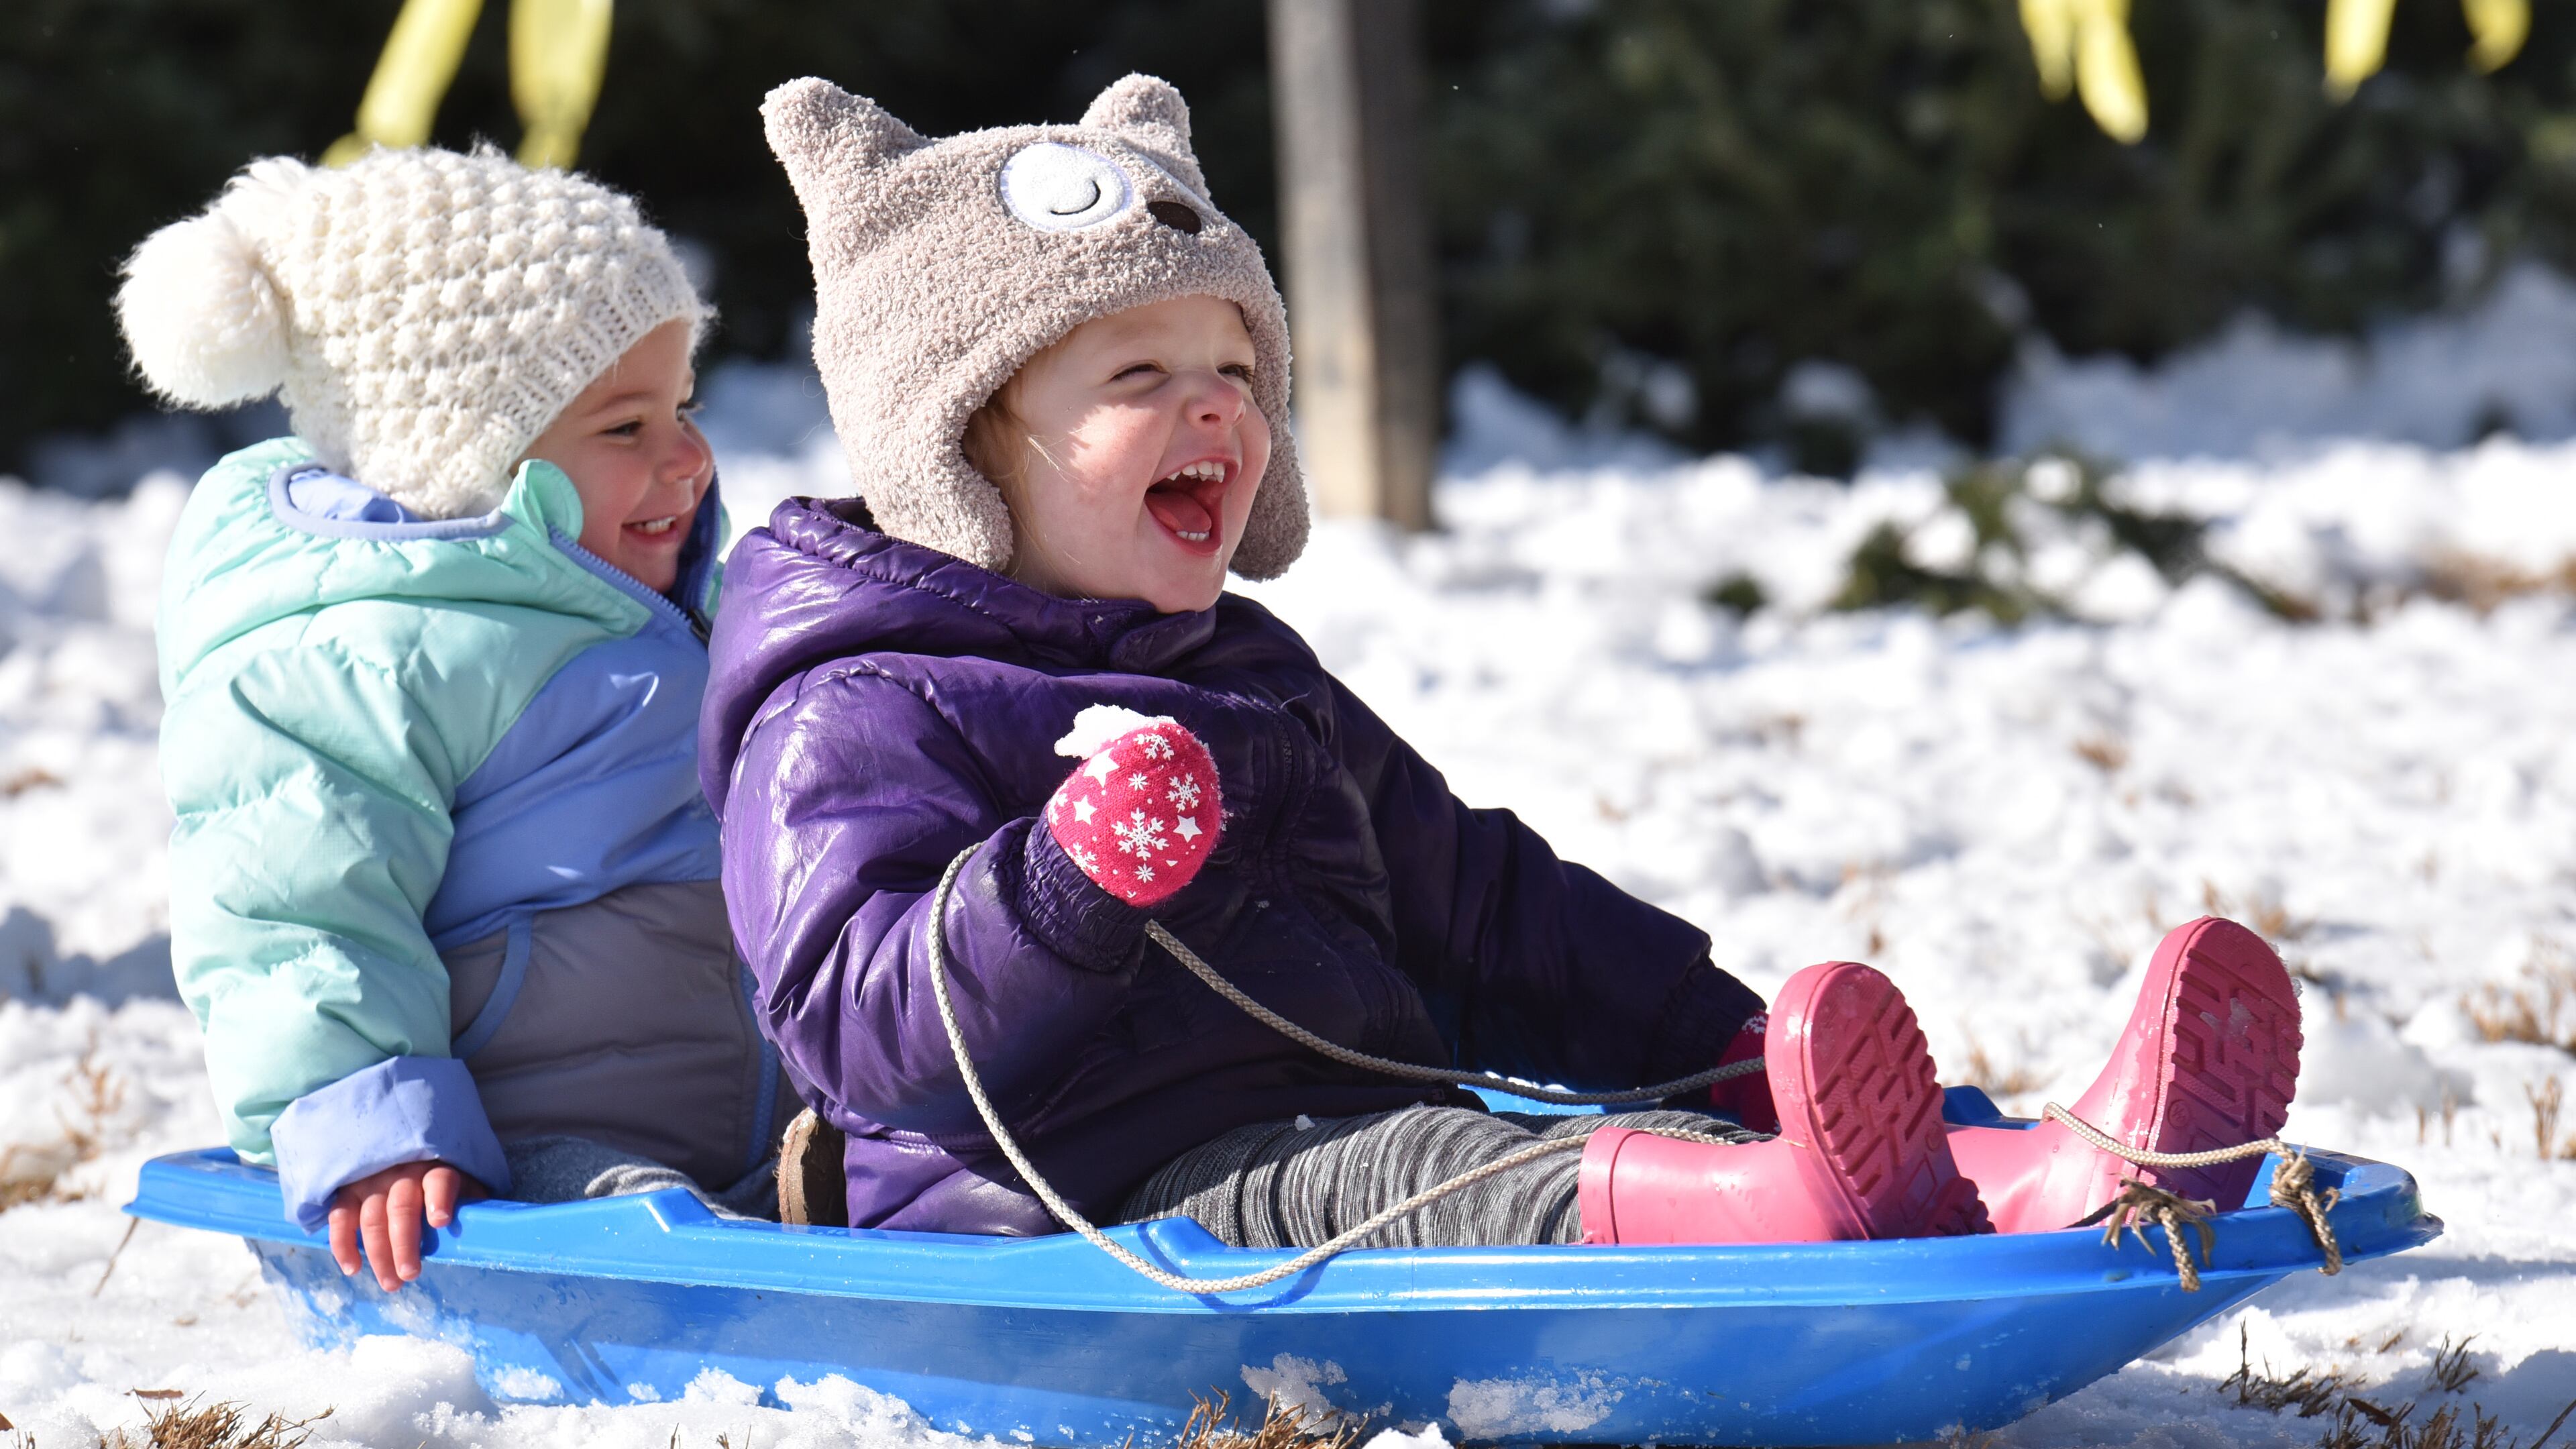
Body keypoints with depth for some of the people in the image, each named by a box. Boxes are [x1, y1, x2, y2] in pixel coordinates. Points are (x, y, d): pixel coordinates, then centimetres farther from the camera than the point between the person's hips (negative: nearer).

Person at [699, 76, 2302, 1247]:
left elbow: (1480, 907, 32)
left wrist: (1711, 1039, 23)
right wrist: (1073, 883, -31)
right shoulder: (861, 717, -2)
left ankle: (2048, 1183, -42)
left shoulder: (1258, 677, 27)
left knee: (1671, 1129, -18)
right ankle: (1752, 1214, -68)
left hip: (1364, 1114, 8)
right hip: (1088, 1199, -8)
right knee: (1359, 1186, -38)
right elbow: (862, 1016, -16)